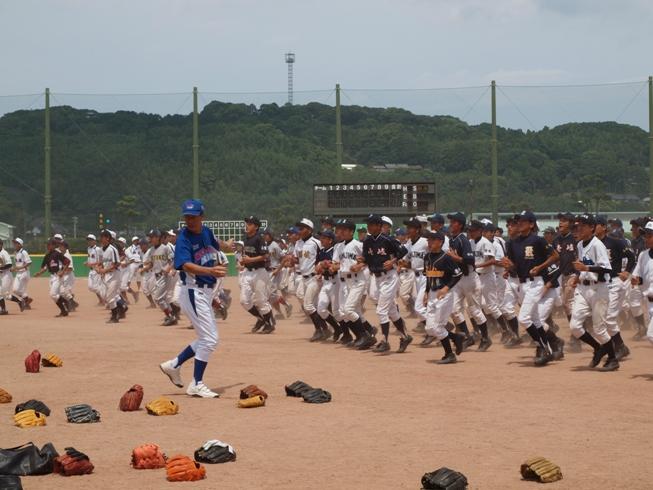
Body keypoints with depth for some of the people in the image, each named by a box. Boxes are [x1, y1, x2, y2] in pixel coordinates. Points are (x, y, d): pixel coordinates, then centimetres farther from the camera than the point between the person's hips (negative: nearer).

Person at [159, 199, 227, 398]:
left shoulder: (206, 232, 5)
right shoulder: (184, 238, -18)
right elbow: (187, 265, -34)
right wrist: (210, 271, -47)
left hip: (206, 292, 9)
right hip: (192, 291, -8)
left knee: (208, 338, 17)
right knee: (209, 339, -10)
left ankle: (174, 365, 27)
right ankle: (196, 385, 0)